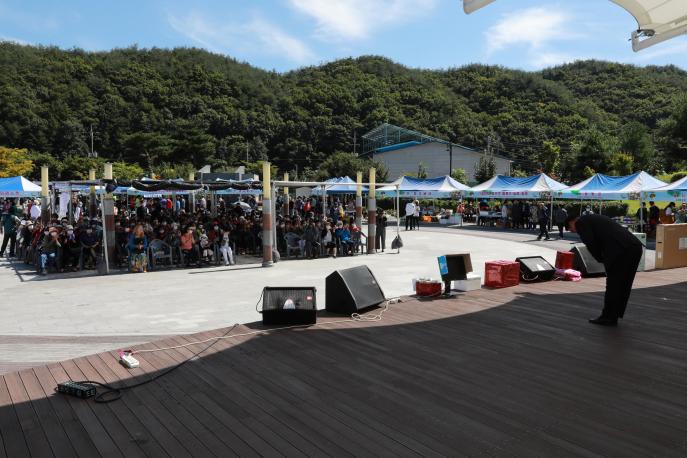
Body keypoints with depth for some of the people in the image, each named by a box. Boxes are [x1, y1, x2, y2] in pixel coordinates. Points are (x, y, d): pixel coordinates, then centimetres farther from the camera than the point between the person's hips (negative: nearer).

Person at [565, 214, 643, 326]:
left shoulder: (581, 222, 6)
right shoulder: (595, 218, 32)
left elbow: (590, 243, -6)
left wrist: (601, 260, 7)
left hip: (621, 250, -9)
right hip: (635, 246, 9)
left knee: (613, 284, 4)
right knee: (623, 284, 17)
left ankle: (609, 317, 15)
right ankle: (614, 315, 28)